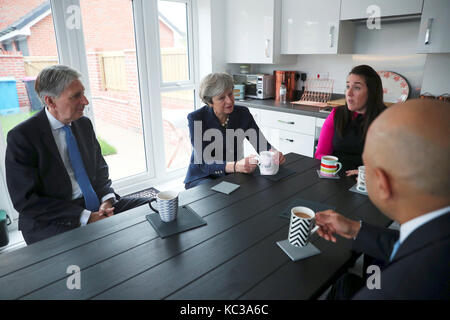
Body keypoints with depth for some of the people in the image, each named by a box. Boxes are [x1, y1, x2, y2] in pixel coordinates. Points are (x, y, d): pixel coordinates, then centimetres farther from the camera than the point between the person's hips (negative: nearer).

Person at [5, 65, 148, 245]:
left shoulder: (84, 124, 7)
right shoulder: (21, 137, -11)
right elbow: (26, 200, -13)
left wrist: (106, 199, -6)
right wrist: (85, 217, -20)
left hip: (96, 206, 7)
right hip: (52, 220, -6)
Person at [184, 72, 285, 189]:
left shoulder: (242, 113, -3)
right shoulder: (196, 119, -16)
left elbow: (262, 144, -4)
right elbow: (205, 163, -24)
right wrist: (236, 166, -41)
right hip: (202, 178, -4)